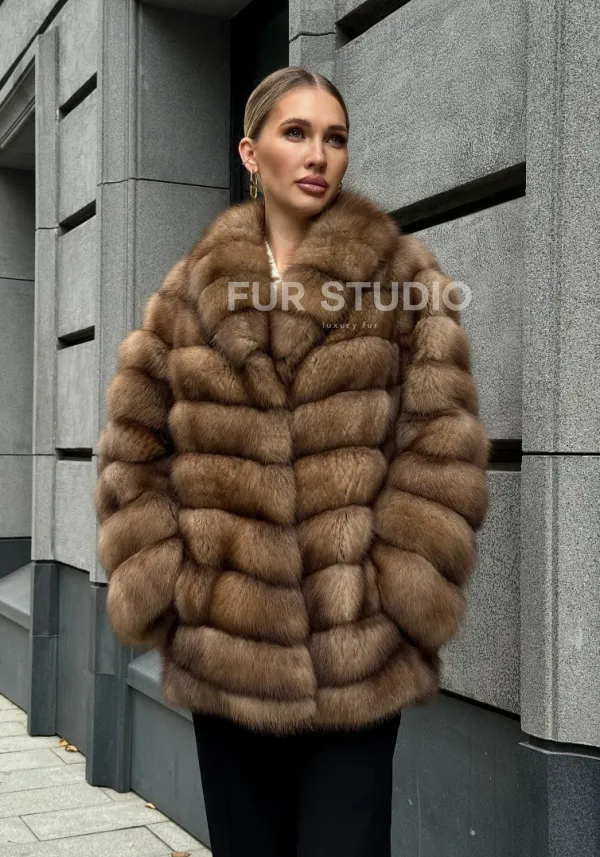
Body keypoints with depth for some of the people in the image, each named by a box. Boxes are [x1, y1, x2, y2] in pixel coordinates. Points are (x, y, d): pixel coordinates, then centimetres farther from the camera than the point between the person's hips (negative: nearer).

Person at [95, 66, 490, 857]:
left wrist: (394, 603, -10)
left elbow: (443, 452, -4)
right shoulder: (190, 290, 7)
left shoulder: (406, 280, 1)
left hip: (360, 659, -2)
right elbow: (133, 453, 7)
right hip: (222, 655, 3)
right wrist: (164, 593, -2)